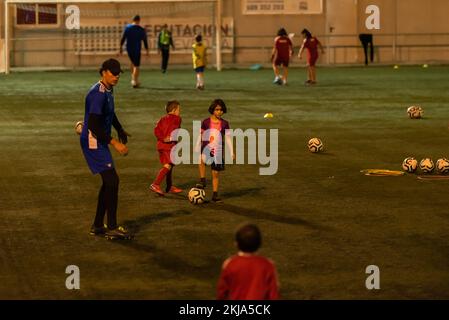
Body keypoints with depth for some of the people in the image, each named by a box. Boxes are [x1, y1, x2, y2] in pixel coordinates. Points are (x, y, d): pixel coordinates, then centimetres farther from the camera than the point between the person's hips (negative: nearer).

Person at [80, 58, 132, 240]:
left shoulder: (108, 90, 10)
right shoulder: (98, 94, -21)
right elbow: (94, 126, -25)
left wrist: (120, 130, 37)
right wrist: (115, 143, -25)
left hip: (100, 142, 10)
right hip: (93, 142, -10)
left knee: (108, 182, 13)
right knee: (112, 180, -12)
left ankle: (97, 226, 21)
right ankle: (112, 228, -8)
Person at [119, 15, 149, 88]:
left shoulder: (127, 27, -1)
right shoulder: (142, 30, -4)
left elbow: (123, 38, -3)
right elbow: (145, 41, 0)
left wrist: (121, 47, 5)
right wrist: (147, 51, 8)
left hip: (129, 49, 3)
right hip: (137, 49, -3)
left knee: (133, 62, 24)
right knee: (136, 66, 2)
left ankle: (133, 79, 20)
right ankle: (134, 80, -10)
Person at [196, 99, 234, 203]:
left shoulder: (224, 124, 3)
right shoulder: (206, 122, -1)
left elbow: (228, 138, 7)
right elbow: (200, 136, 4)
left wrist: (231, 152, 4)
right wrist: (196, 149, 2)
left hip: (218, 151, 2)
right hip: (206, 148, -2)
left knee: (216, 173, 3)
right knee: (202, 159, -35)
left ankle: (215, 195, 11)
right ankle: (202, 181, -24)